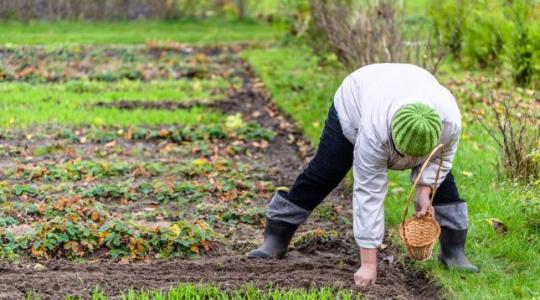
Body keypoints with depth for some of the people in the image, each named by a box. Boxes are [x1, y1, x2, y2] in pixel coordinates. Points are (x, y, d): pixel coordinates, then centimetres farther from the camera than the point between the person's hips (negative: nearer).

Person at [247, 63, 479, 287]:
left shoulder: (449, 120, -36)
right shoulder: (374, 131, -42)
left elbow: (440, 157, -13)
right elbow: (369, 193, -38)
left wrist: (424, 190, -25)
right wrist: (368, 264, -37)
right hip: (356, 102, -3)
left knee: (440, 177, -5)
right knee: (321, 175, -6)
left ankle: (454, 251, 3)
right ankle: (274, 241, 2)